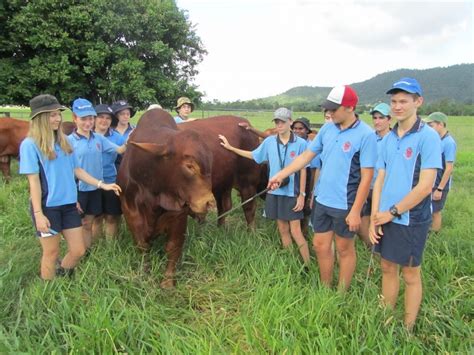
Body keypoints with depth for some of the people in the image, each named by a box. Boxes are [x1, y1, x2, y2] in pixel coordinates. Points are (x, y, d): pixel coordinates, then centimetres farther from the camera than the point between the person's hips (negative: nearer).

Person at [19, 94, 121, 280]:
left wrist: (102, 185, 6)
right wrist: (38, 214, -15)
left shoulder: (64, 141, 7)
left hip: (68, 204, 6)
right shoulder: (30, 144, -10)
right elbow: (34, 181, -13)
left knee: (78, 251, 10)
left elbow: (76, 170, 11)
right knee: (52, 253, 7)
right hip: (47, 207, -6)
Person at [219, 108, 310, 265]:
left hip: (292, 194, -4)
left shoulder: (301, 143, -11)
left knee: (295, 231, -2)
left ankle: (307, 265, 12)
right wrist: (230, 147, 13)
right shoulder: (269, 141, 0)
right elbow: (253, 155, 14)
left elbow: (303, 170, -7)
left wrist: (302, 194, -8)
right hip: (274, 192, 4)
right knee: (282, 230, 14)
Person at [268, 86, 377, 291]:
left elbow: (366, 177, -16)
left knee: (344, 249, 11)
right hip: (322, 200, 6)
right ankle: (325, 290, 35)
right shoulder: (327, 129, 2)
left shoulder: (365, 134, -16)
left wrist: (356, 211, -17)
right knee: (320, 246, 15)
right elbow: (307, 155, 10)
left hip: (345, 205, -6)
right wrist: (281, 175, 6)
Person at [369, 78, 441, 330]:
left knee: (410, 274, 9)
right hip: (386, 218, 6)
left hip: (412, 219, -5)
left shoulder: (428, 137, -13)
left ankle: (408, 329, 26)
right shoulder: (388, 139, 5)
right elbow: (379, 181, 6)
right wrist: (374, 218, -2)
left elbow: (425, 187, -18)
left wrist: (392, 212, -12)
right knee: (387, 267, 16)